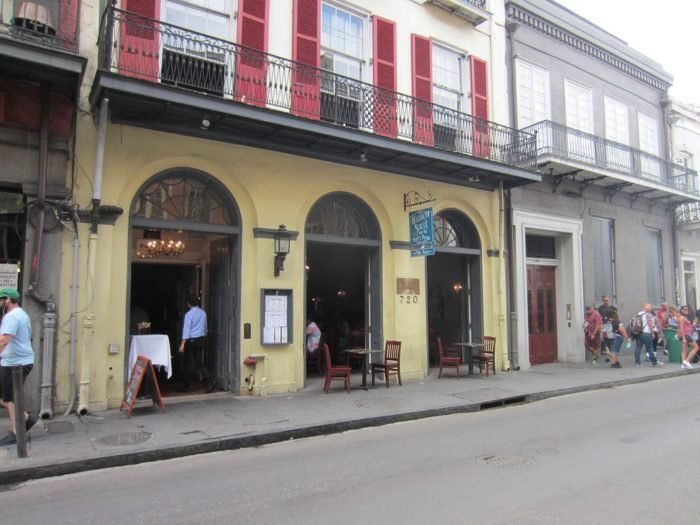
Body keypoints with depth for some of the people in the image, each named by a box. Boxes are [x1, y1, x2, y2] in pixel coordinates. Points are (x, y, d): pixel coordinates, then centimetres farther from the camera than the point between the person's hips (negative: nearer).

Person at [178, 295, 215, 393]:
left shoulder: (189, 314, -12)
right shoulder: (203, 313, 8)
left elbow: (186, 330, -18)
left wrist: (182, 344, -20)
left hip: (191, 340, -6)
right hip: (201, 339, 6)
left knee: (188, 364, 5)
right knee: (199, 363, 10)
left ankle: (186, 386, 14)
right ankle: (210, 379, -9)